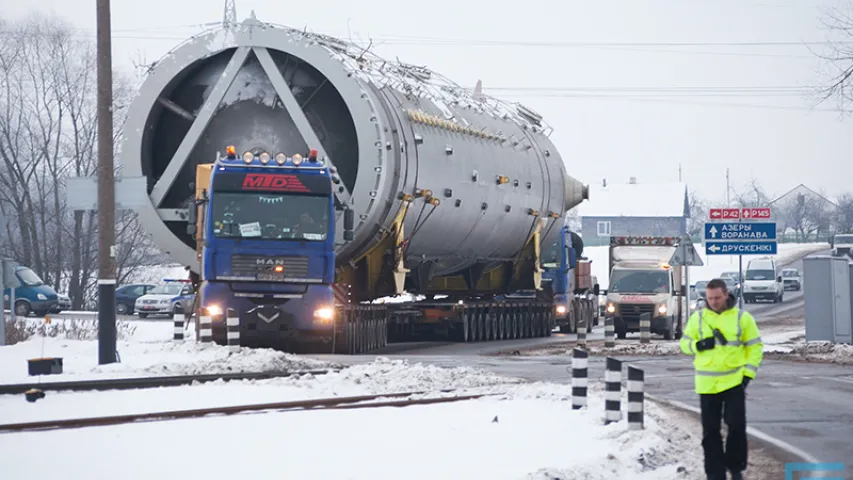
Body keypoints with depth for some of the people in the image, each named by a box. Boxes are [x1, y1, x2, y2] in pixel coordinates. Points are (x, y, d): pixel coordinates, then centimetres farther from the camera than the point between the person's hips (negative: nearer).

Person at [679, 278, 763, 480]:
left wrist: (749, 372, -4)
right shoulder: (698, 317, 4)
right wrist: (698, 345, -12)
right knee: (710, 430, 4)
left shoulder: (742, 317, 0)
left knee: (736, 425, -6)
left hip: (734, 381, -2)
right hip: (707, 384, 2)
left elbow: (755, 346, 5)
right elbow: (684, 343, 10)